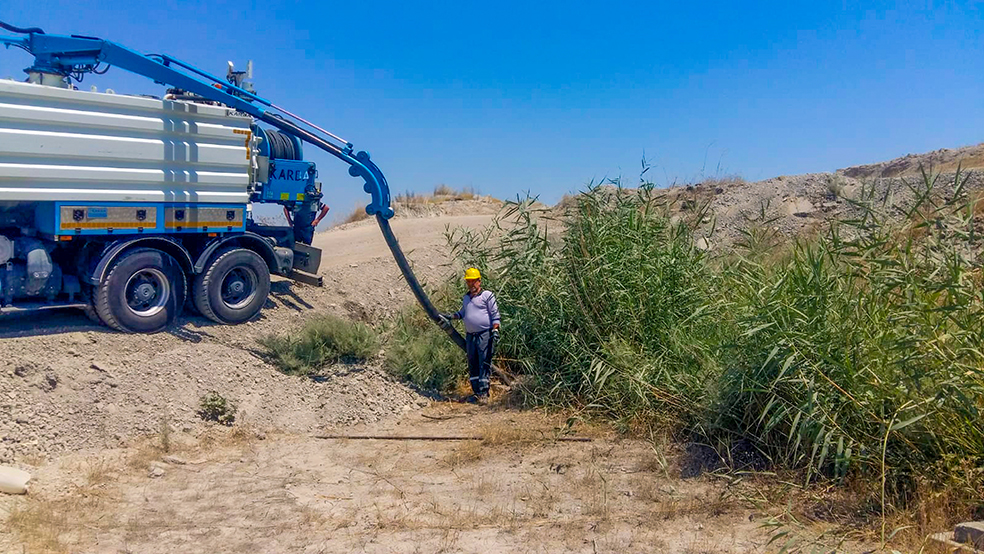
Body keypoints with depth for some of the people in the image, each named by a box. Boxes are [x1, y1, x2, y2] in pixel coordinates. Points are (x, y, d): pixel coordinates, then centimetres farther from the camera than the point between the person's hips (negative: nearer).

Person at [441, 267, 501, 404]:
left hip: (485, 335, -7)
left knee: (484, 364, -8)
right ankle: (476, 392, 14)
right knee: (472, 365, 8)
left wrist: (495, 331, -13)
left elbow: (495, 314, -5)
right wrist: (450, 316, 22)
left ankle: (483, 393, -6)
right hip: (470, 336, 7)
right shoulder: (466, 298, 17)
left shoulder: (487, 295, -2)